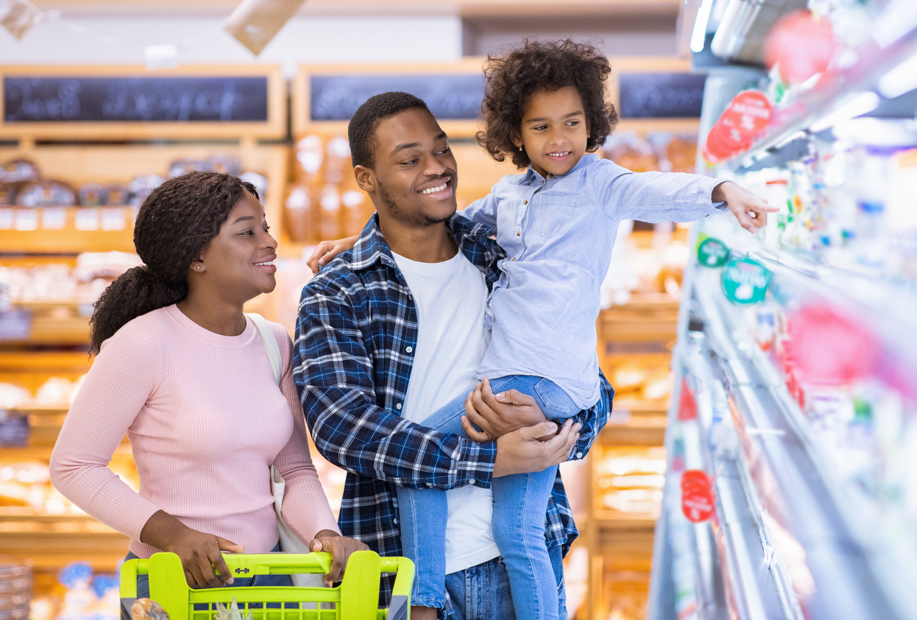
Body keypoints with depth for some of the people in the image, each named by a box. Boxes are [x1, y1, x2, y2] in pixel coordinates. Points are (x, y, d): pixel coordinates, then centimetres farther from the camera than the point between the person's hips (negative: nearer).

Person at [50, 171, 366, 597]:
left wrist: (323, 533, -12)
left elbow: (296, 467, 7)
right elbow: (72, 466, -11)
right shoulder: (143, 344, -14)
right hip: (174, 584, -5)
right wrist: (170, 533, -21)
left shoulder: (274, 343, 4)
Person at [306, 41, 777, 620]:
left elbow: (654, 191, -20)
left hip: (550, 377, -6)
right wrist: (363, 241, 30)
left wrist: (721, 190, -40)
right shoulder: (511, 192, 18)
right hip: (511, 375, 6)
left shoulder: (598, 183, -1)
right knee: (516, 529, 4)